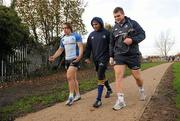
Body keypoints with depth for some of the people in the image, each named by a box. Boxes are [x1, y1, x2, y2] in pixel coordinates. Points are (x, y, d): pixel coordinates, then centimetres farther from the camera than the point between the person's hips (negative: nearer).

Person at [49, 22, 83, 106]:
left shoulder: (76, 36, -5)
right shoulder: (63, 39, 15)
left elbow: (81, 47, -13)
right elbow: (60, 50, 17)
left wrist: (80, 56, -30)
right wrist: (53, 57, 2)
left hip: (75, 59, -7)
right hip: (67, 60, 7)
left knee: (69, 77, -18)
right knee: (73, 78, 12)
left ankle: (71, 96, -9)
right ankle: (77, 95, 22)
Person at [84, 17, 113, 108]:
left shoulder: (106, 33, -4)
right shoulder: (91, 35, 10)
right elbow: (88, 47, 12)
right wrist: (87, 57, 5)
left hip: (104, 57, -6)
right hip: (95, 59, 6)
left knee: (100, 77, -14)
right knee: (101, 76, 16)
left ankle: (99, 99, -12)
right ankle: (109, 89, 41)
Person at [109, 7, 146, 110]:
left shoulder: (133, 23, 1)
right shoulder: (114, 28, 11)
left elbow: (142, 34, -2)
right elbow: (112, 44, 17)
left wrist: (132, 40, -20)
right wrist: (111, 56, 11)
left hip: (133, 55, -2)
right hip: (119, 55, 2)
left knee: (137, 76, 7)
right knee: (118, 76, -13)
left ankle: (142, 90, 39)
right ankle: (121, 100, -8)